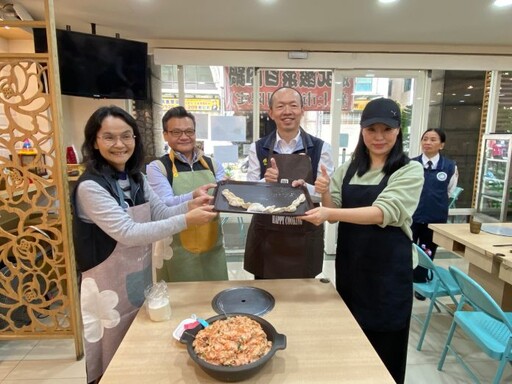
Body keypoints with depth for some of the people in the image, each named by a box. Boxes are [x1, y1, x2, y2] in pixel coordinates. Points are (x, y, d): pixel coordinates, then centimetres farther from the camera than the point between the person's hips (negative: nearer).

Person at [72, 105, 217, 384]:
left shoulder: (136, 179, 1)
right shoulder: (90, 186, -22)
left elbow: (161, 213, 3)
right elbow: (128, 233, -28)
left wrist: (190, 205, -17)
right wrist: (186, 221, -32)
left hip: (140, 279, 7)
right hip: (108, 286, -6)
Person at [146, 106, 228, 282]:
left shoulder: (213, 165, 6)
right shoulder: (157, 167, -5)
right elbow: (164, 206, -18)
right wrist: (193, 197, -36)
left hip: (214, 250, 4)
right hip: (177, 254, -3)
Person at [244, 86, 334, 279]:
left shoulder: (320, 148, -2)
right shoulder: (258, 148, 1)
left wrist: (307, 189, -24)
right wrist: (266, 183, -21)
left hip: (304, 239, 0)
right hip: (266, 238, 1)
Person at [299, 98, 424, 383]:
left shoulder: (410, 171, -8)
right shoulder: (349, 168, 5)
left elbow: (384, 212, -23)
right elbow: (334, 212, 5)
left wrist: (329, 213, -35)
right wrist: (325, 193, -16)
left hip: (387, 269, -4)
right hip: (349, 265, 4)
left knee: (384, 350, 11)